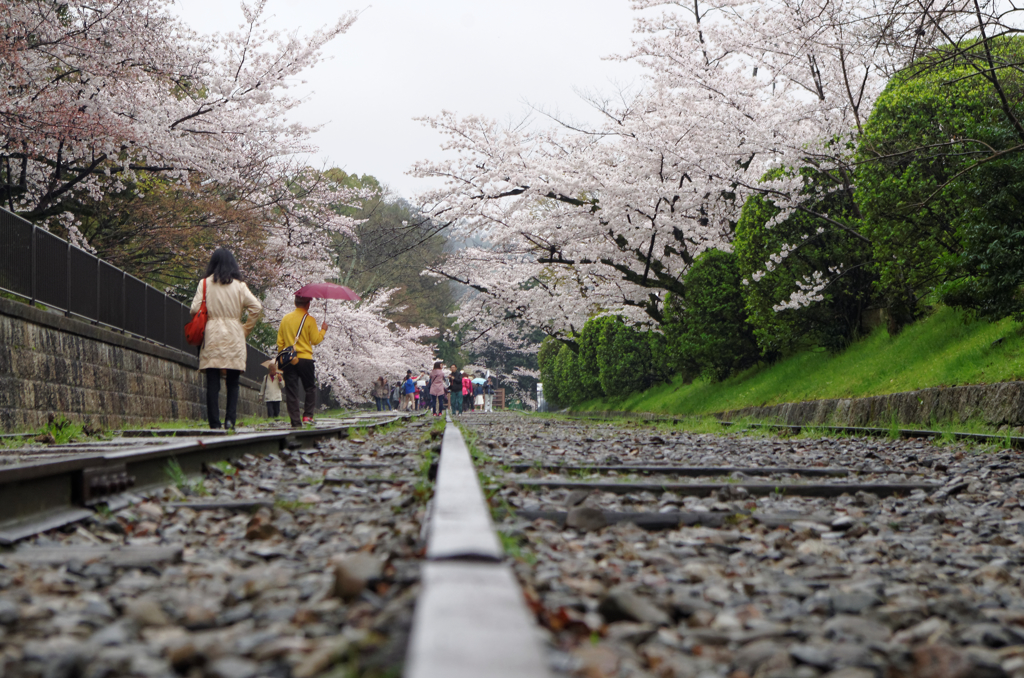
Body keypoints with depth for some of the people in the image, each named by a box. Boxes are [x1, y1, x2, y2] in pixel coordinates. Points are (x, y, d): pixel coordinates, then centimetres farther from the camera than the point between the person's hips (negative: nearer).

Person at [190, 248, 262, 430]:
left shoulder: (205, 283, 3)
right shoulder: (239, 285, 4)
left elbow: (195, 309, -4)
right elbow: (257, 307, -2)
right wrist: (246, 329, 10)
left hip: (212, 335, 0)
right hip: (234, 336, 0)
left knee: (212, 383, 0)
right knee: (233, 382, 7)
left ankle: (214, 423, -5)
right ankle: (230, 418, -8)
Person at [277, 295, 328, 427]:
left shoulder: (285, 319, 8)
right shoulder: (309, 319, -5)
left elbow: (280, 342, 9)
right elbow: (315, 340, -5)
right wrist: (323, 330, 11)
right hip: (305, 359, -3)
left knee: (291, 391, 3)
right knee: (310, 388, 12)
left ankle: (295, 421, -1)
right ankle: (307, 415, 0)